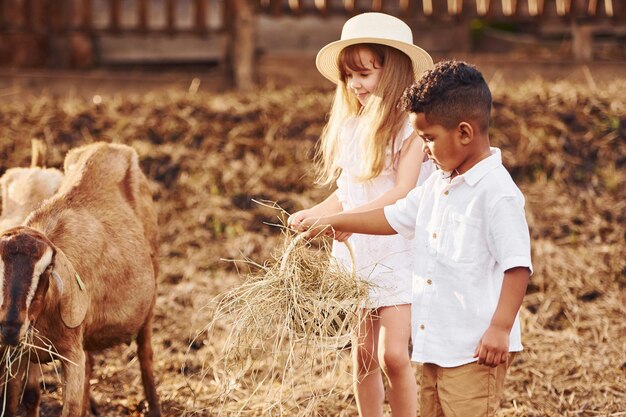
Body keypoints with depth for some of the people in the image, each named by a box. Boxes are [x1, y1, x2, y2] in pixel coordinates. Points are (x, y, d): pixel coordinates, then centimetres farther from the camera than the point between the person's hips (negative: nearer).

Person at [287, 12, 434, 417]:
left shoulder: (410, 126, -10)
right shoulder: (350, 127, 9)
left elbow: (401, 193, -18)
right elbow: (346, 194, 13)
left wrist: (348, 218, -29)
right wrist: (313, 213, -5)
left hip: (397, 251, -6)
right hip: (355, 253, 6)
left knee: (393, 354, -11)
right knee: (363, 357, 8)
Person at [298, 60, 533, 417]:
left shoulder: (497, 192, -17)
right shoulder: (439, 184, 11)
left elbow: (518, 265, -20)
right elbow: (395, 218, 25)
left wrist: (500, 329, -24)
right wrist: (335, 222, 26)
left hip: (476, 349, -9)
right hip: (436, 343, 9)